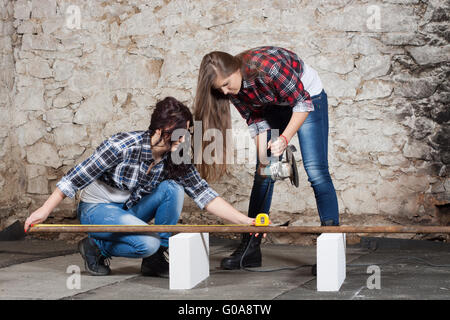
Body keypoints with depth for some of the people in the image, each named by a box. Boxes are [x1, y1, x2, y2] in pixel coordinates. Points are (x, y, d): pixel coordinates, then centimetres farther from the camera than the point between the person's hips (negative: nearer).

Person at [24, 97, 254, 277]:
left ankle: (155, 260, -7)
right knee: (148, 242, -30)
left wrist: (244, 221, -23)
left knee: (173, 189, -20)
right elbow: (77, 177, -19)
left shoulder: (177, 160, -9)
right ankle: (94, 247, -2)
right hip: (97, 209, -6)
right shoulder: (123, 146, -26)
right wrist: (45, 210, -17)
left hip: (129, 210, 6)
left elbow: (204, 195, -12)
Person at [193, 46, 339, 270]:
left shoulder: (269, 67, -37)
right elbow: (256, 121, -9)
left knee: (316, 171, -15)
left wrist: (284, 138, -38)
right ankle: (250, 249, 3)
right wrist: (263, 159, -18)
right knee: (263, 174, 0)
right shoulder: (233, 88, -18)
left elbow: (303, 103, -29)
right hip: (275, 106, 6)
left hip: (308, 96, -5)